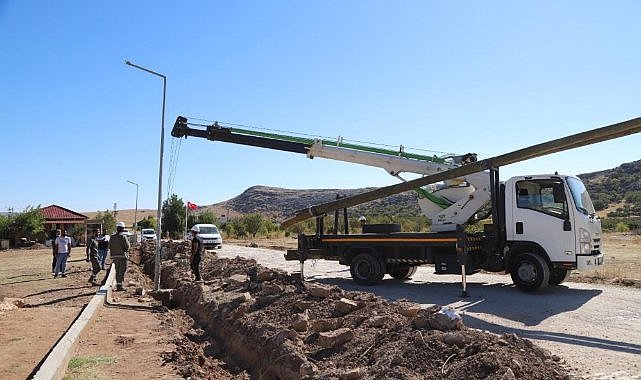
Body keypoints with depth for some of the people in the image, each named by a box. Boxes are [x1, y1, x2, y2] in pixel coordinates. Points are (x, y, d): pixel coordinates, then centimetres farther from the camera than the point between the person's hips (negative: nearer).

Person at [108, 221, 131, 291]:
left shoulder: (112, 237, 5)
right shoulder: (123, 237, -13)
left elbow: (110, 247, 9)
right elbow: (127, 246, -13)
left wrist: (112, 257, 17)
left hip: (115, 256, 6)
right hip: (122, 256, -6)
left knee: (117, 271, 15)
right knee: (122, 271, -1)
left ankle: (118, 285, 18)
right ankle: (120, 286, -2)